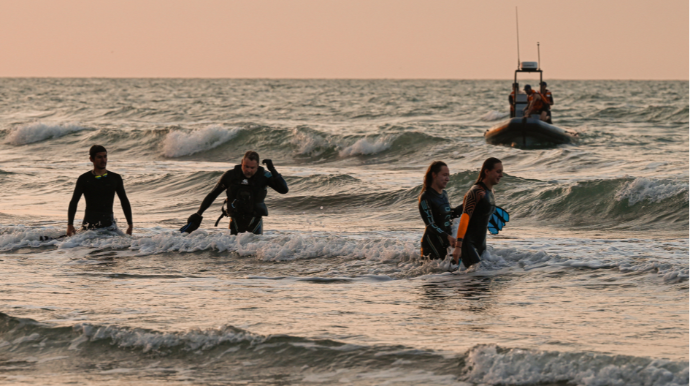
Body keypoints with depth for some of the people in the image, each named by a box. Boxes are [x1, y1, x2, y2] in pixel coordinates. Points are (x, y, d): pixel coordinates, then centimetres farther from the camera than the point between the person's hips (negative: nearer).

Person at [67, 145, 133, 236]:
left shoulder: (115, 178, 10)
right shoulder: (84, 179, 4)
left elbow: (124, 202, 17)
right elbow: (73, 203, 4)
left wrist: (130, 224, 11)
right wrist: (70, 225, -7)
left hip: (109, 225, 2)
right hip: (89, 224, -2)